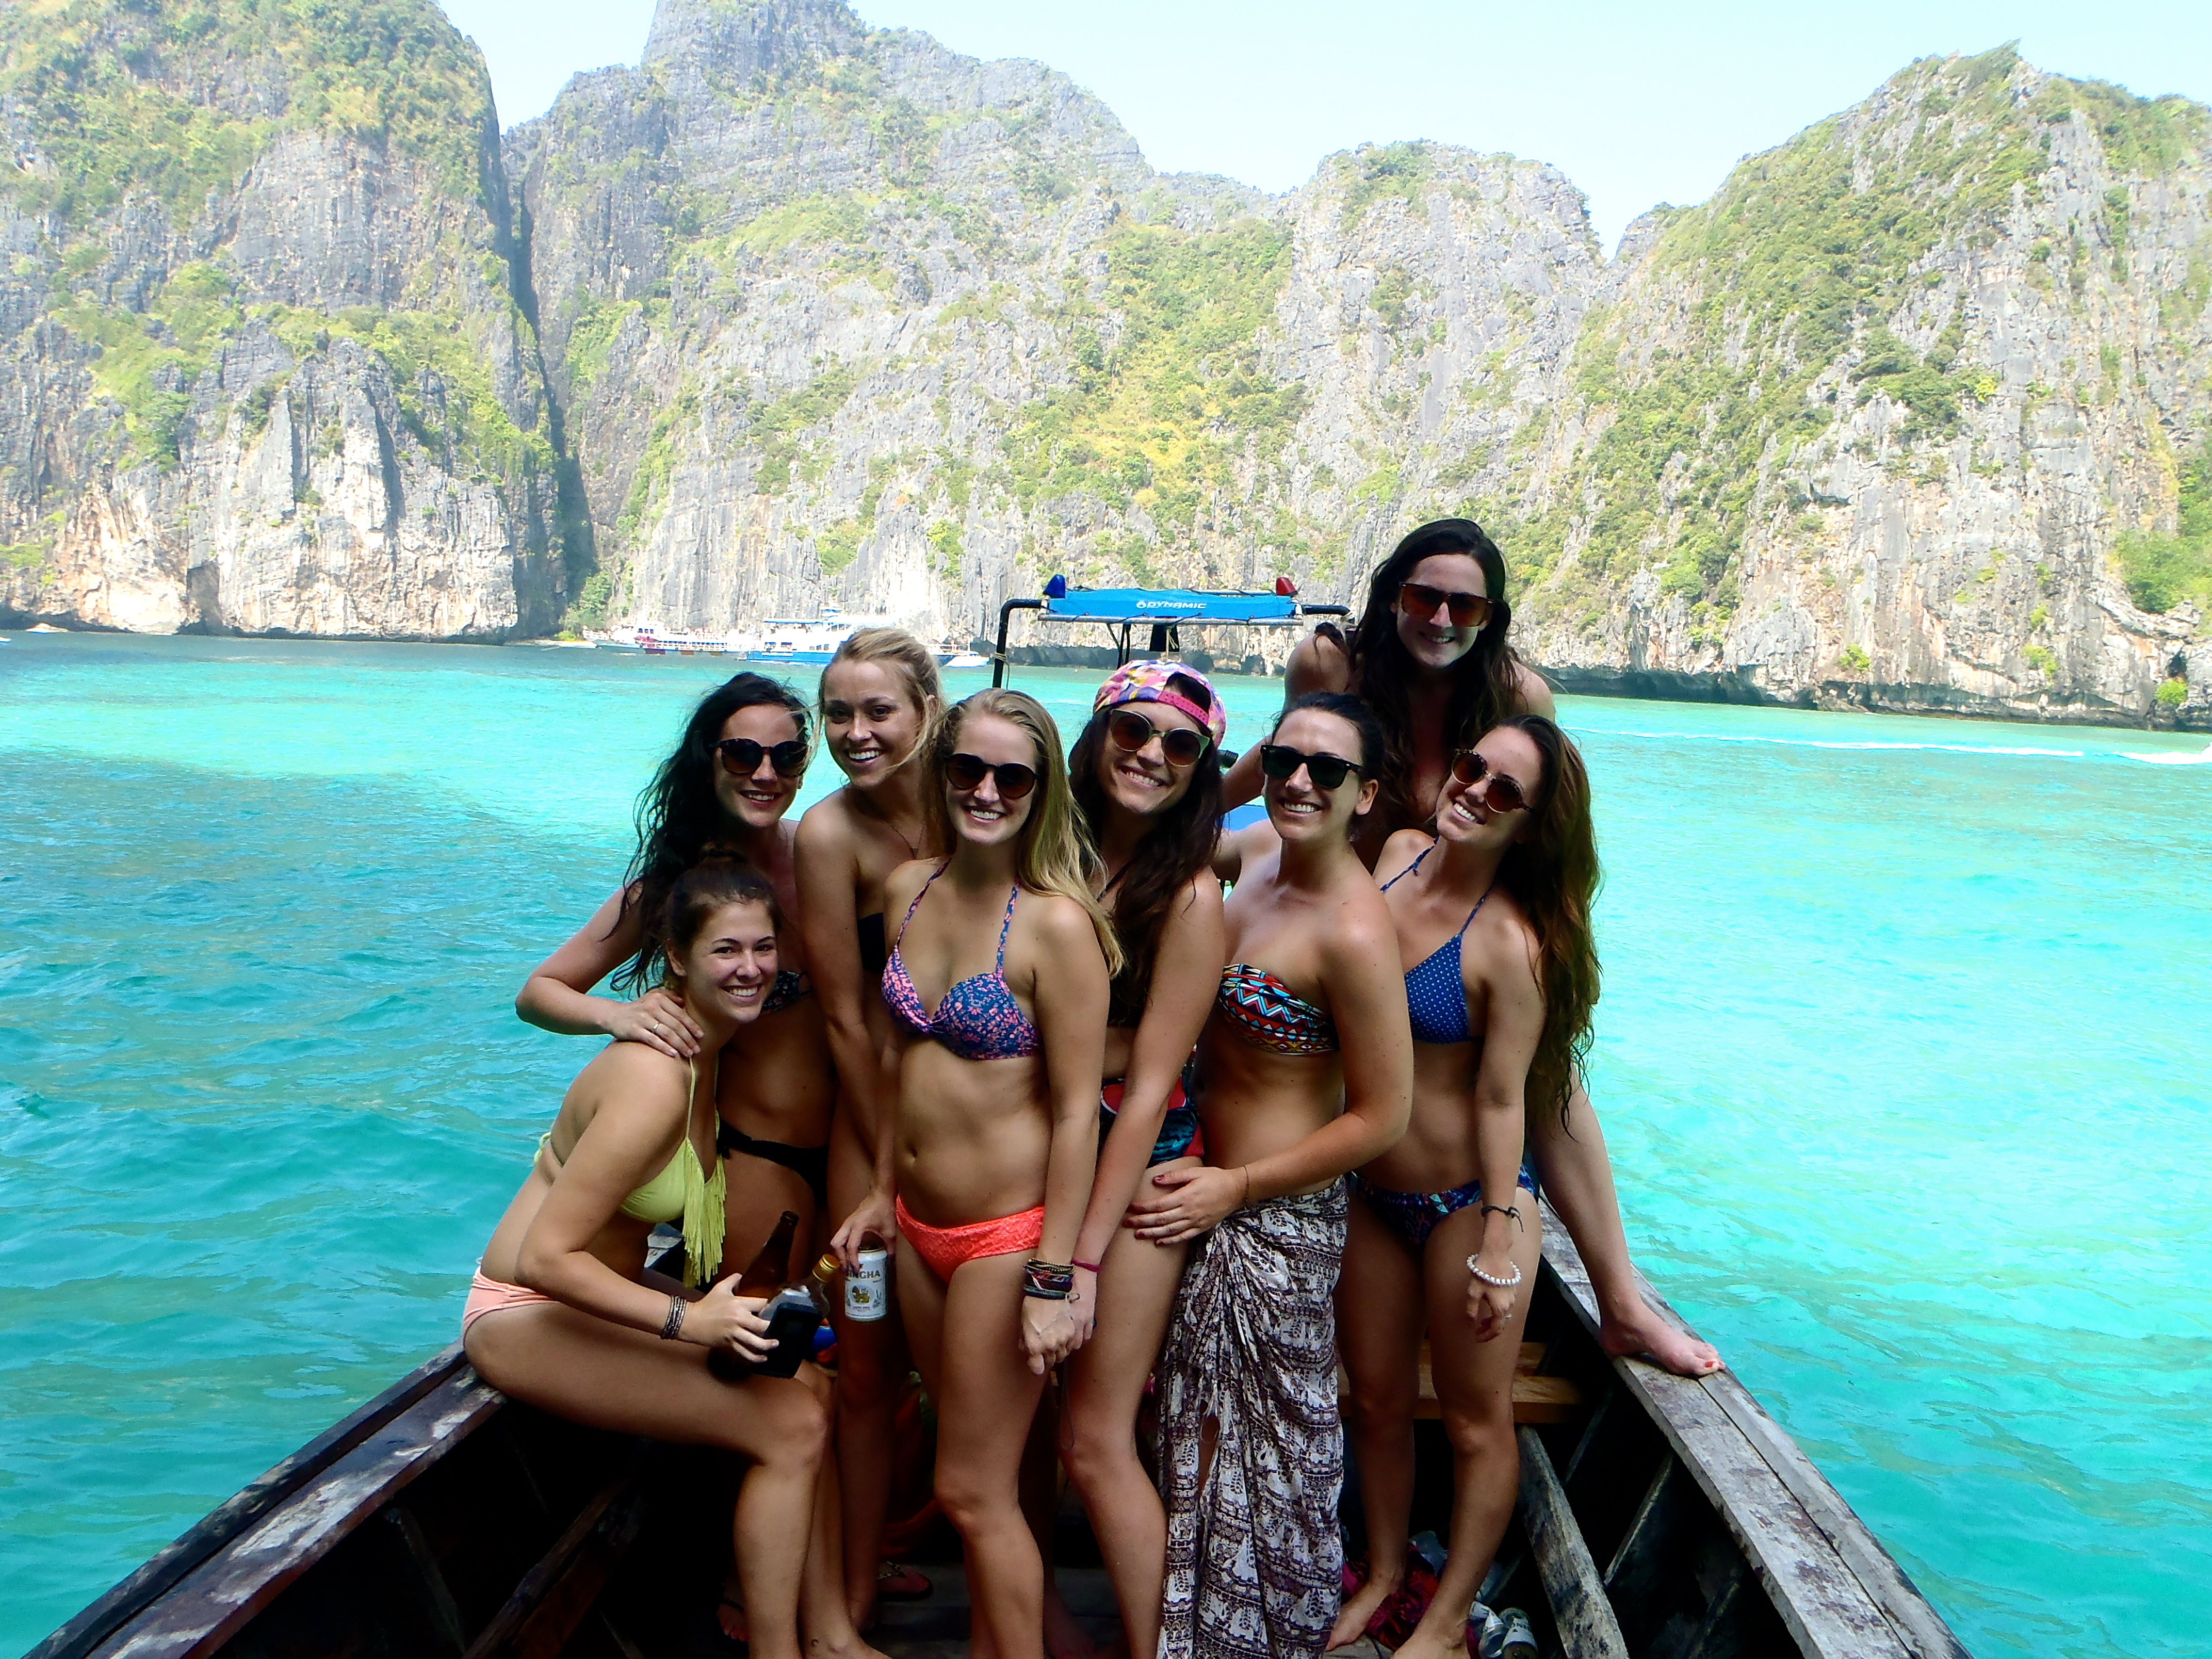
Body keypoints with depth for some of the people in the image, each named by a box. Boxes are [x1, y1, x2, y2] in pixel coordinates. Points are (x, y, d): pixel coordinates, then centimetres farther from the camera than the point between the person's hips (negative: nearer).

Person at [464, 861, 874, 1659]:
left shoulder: (706, 1045, -1)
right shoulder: (655, 1079, -29)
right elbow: (543, 1258, -30)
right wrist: (688, 1319, -33)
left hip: (600, 1287, 9)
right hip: (526, 1316, -9)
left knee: (810, 1385, 1)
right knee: (789, 1427, -15)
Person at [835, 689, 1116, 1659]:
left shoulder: (1056, 921, -20)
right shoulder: (910, 889, 2)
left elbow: (1077, 1111, -19)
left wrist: (1053, 1280, -19)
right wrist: (881, 1194, 16)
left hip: (1005, 1233, -7)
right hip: (918, 1227, 7)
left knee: (973, 1490, 5)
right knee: (983, 1470, 21)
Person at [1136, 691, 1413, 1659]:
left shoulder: (1352, 933, -26)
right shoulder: (1259, 850, -2)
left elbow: (1382, 1116, -20)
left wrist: (1236, 1189, -16)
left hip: (1278, 1222, -8)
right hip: (1212, 1188, 8)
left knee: (1273, 1437, 12)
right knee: (1203, 1430, 22)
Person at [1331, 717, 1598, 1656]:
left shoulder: (1510, 942, -22)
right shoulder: (1395, 855, -4)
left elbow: (1501, 1099, -17)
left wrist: (1498, 1247, -14)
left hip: (1467, 1201, -6)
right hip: (1369, 1195, 6)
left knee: (1476, 1421, 12)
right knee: (1378, 1403, 21)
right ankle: (1383, 1573, 43)